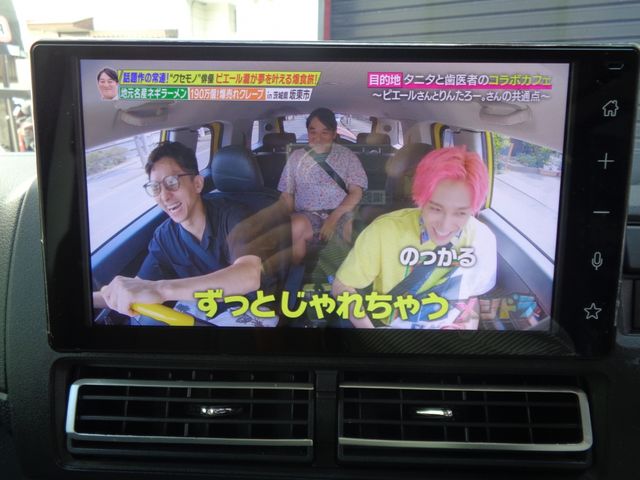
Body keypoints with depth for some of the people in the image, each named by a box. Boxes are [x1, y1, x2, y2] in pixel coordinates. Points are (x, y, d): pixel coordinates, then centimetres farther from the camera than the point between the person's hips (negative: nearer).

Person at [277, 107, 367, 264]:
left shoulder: (347, 155, 10)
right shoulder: (296, 157, 14)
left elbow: (356, 193, 2)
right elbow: (287, 195, 13)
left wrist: (334, 217, -14)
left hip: (341, 214, -1)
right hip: (307, 215, 1)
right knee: (297, 225, -35)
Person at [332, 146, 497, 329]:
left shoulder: (483, 240, -12)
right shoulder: (384, 231, -21)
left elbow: (474, 298, 4)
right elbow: (342, 286, -11)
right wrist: (367, 326, -23)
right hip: (388, 324, -1)